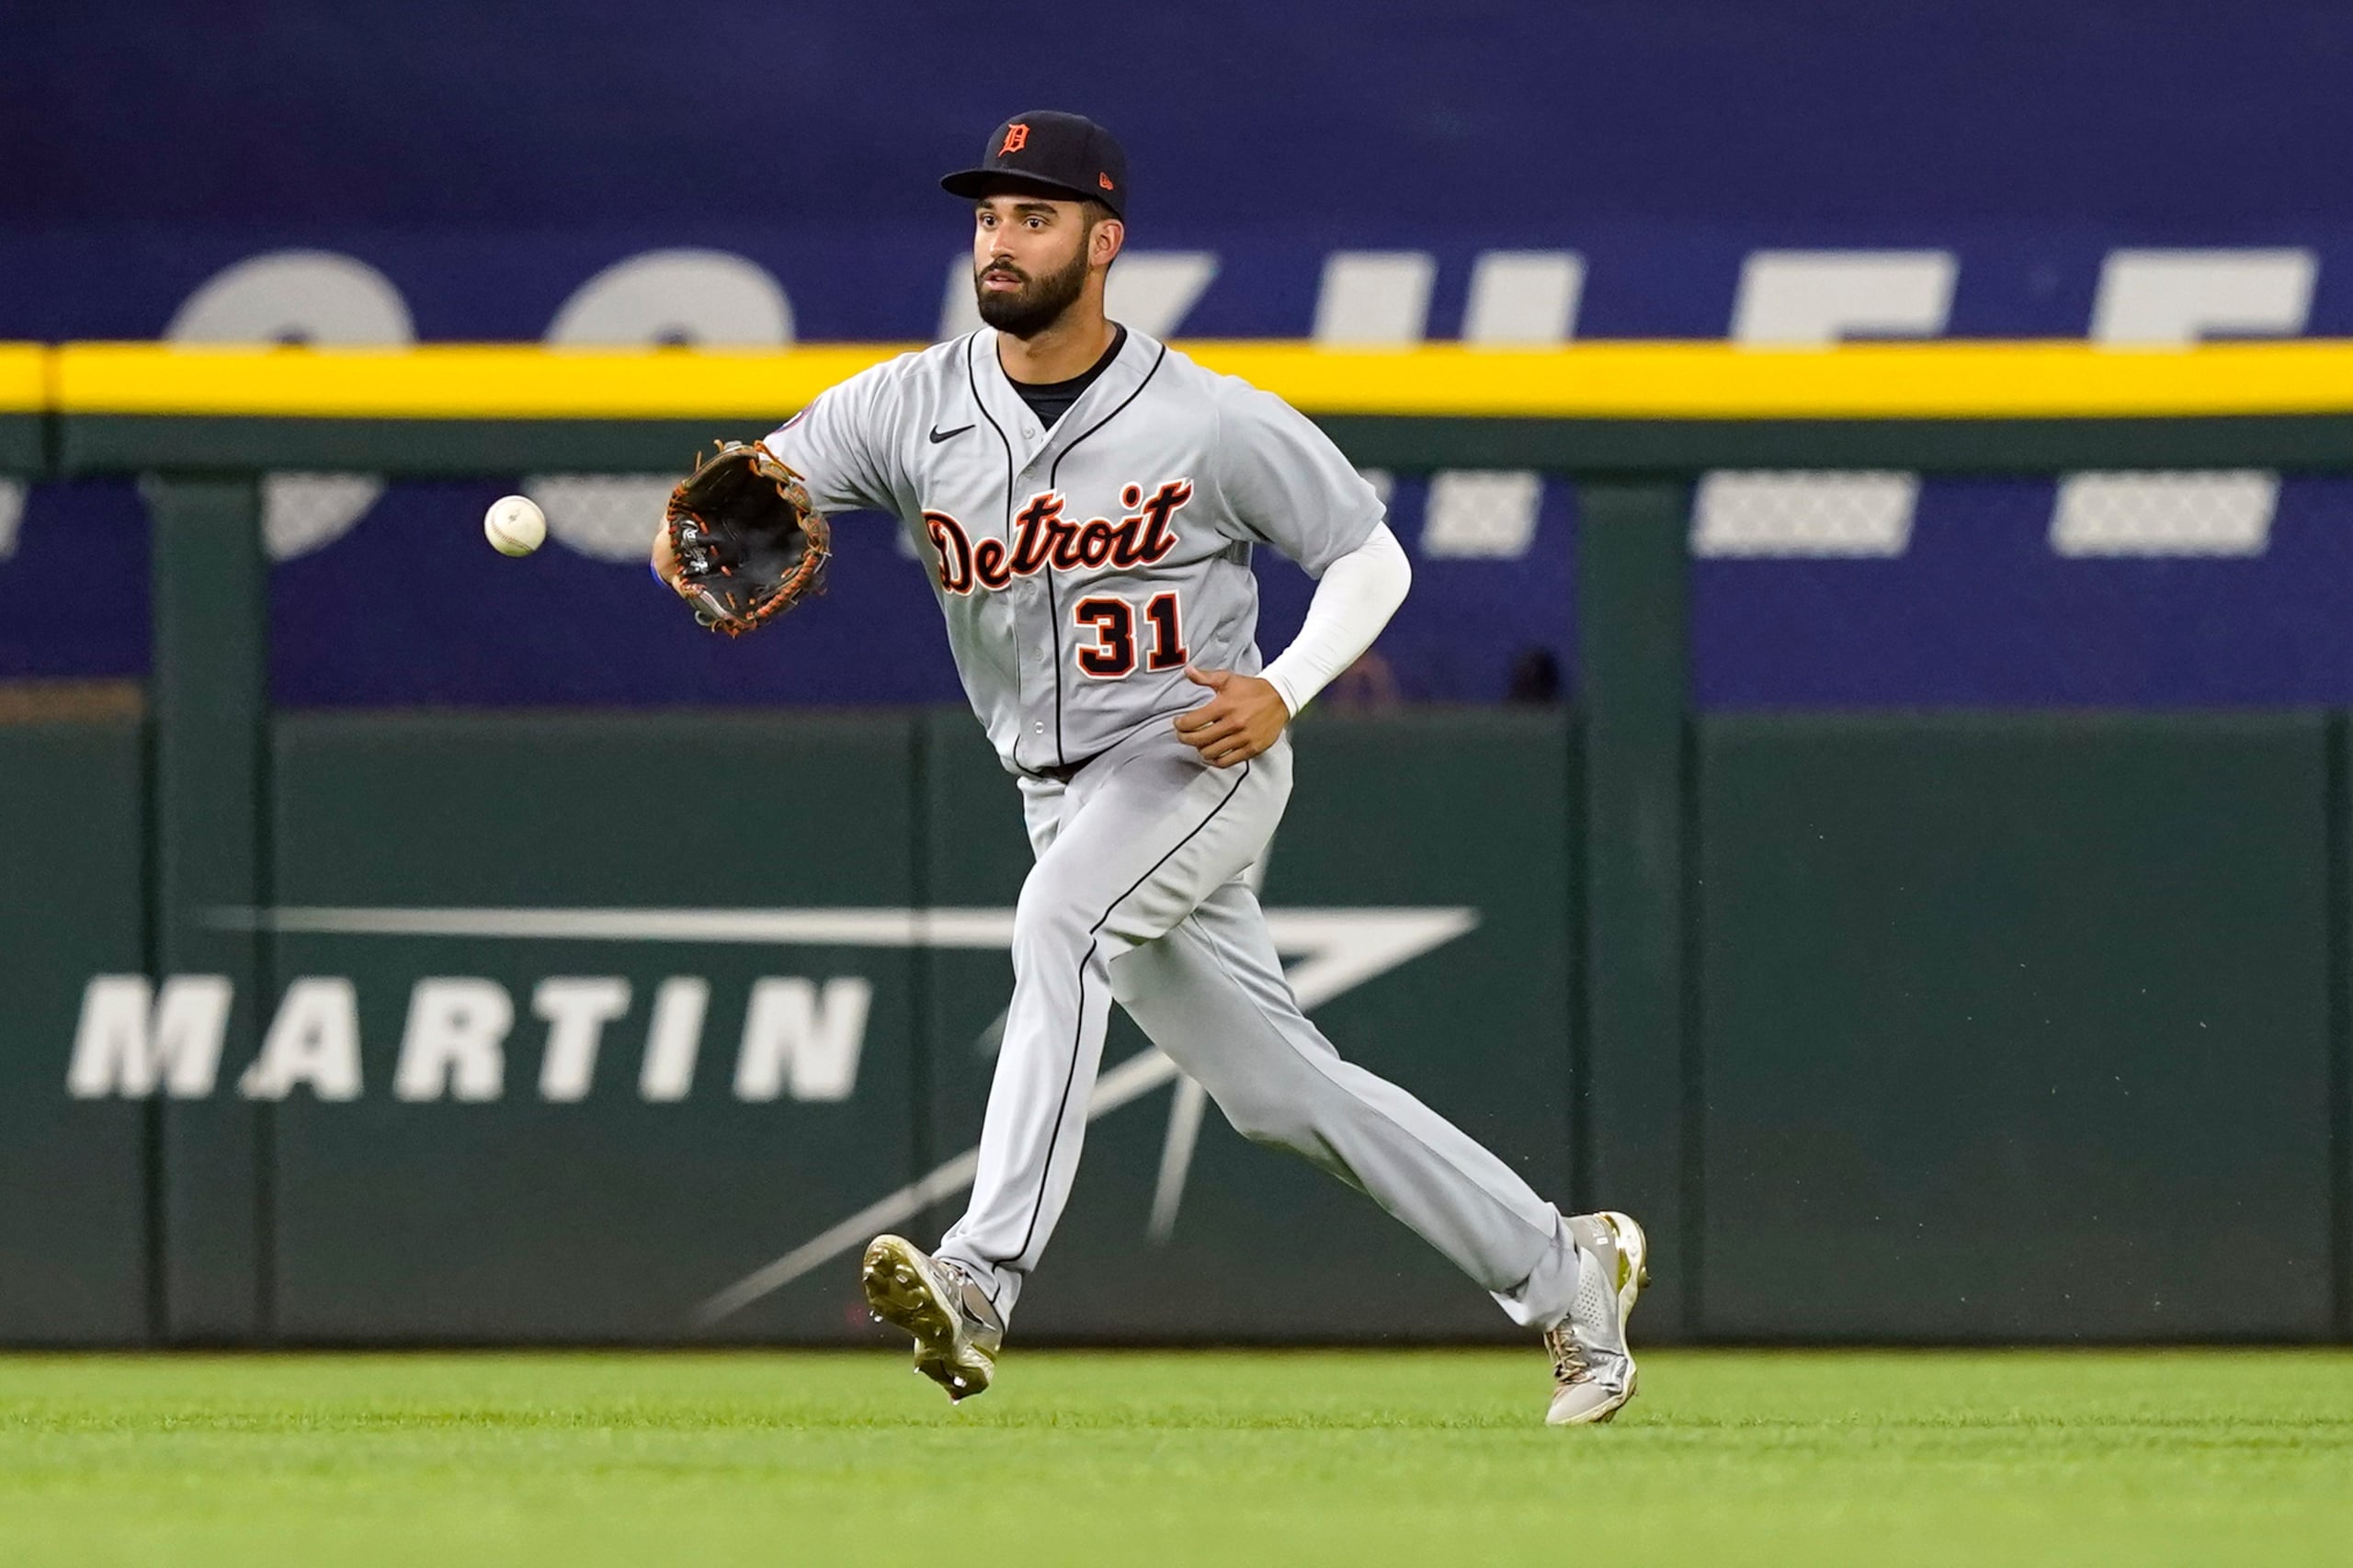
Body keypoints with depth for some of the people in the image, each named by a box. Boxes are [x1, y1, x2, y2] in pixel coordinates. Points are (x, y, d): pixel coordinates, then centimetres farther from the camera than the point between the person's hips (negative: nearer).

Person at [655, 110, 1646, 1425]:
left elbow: (1369, 557, -2)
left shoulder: (1217, 425, -12)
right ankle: (1563, 1271, 23)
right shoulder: (914, 405, -3)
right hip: (1067, 800, 5)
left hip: (1199, 763, -5)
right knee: (1280, 1090, 9)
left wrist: (1284, 691, -19)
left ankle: (983, 1282, -41)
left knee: (1059, 923, -33)